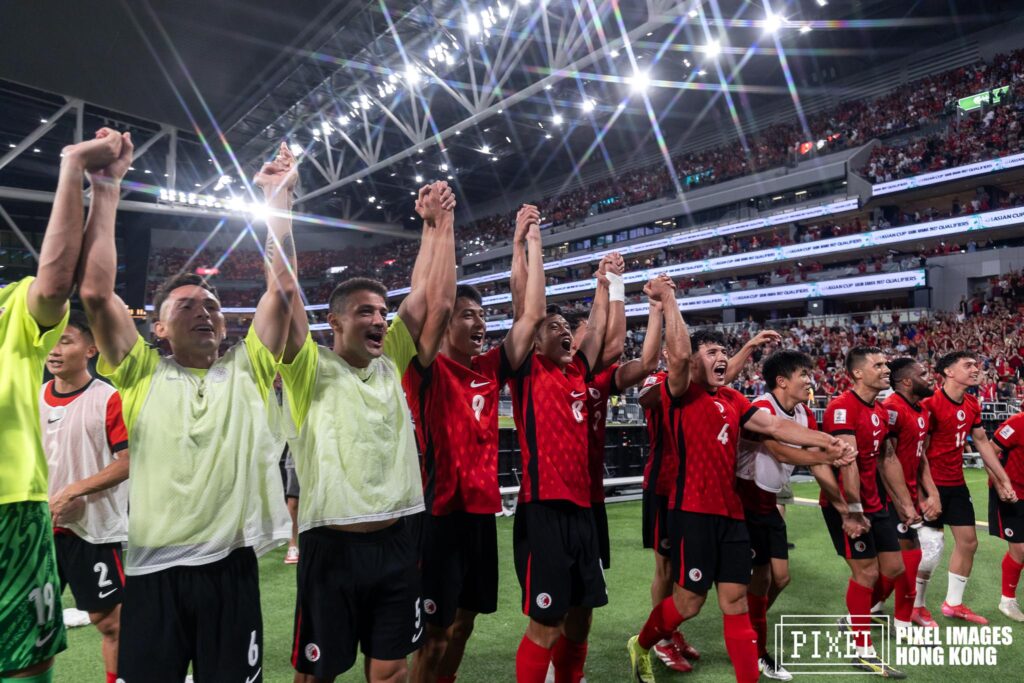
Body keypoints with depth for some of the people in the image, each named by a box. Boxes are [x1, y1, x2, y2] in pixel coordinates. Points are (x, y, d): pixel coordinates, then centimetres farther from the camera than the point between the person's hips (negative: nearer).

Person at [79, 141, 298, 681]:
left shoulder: (247, 371, 5)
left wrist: (277, 196, 0)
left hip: (231, 567, 1)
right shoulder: (144, 375, 3)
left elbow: (282, 287, -1)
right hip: (154, 570, -1)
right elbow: (95, 292, -7)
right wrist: (108, 187, -6)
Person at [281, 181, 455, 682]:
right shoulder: (311, 370, -5)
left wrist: (438, 225, 0)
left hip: (396, 543, 4)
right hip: (331, 546, -4)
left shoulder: (391, 366, 5)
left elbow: (435, 302, 1)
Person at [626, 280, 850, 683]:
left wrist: (823, 441, 4)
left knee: (736, 601, 11)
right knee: (688, 602, 3)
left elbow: (774, 426, 13)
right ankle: (640, 646, 30)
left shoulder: (733, 400, 14)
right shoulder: (681, 393, -7)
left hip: (731, 511, 7)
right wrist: (668, 299, -18)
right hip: (693, 511, -6)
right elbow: (679, 353, -24)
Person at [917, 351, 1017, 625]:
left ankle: (954, 604, 30)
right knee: (931, 548, -4)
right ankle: (916, 606, 15)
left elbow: (983, 443, 17)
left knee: (968, 542, 14)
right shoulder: (931, 404, -19)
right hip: (933, 484, -8)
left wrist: (1004, 480, 16)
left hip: (957, 484, 9)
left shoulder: (972, 405, 6)